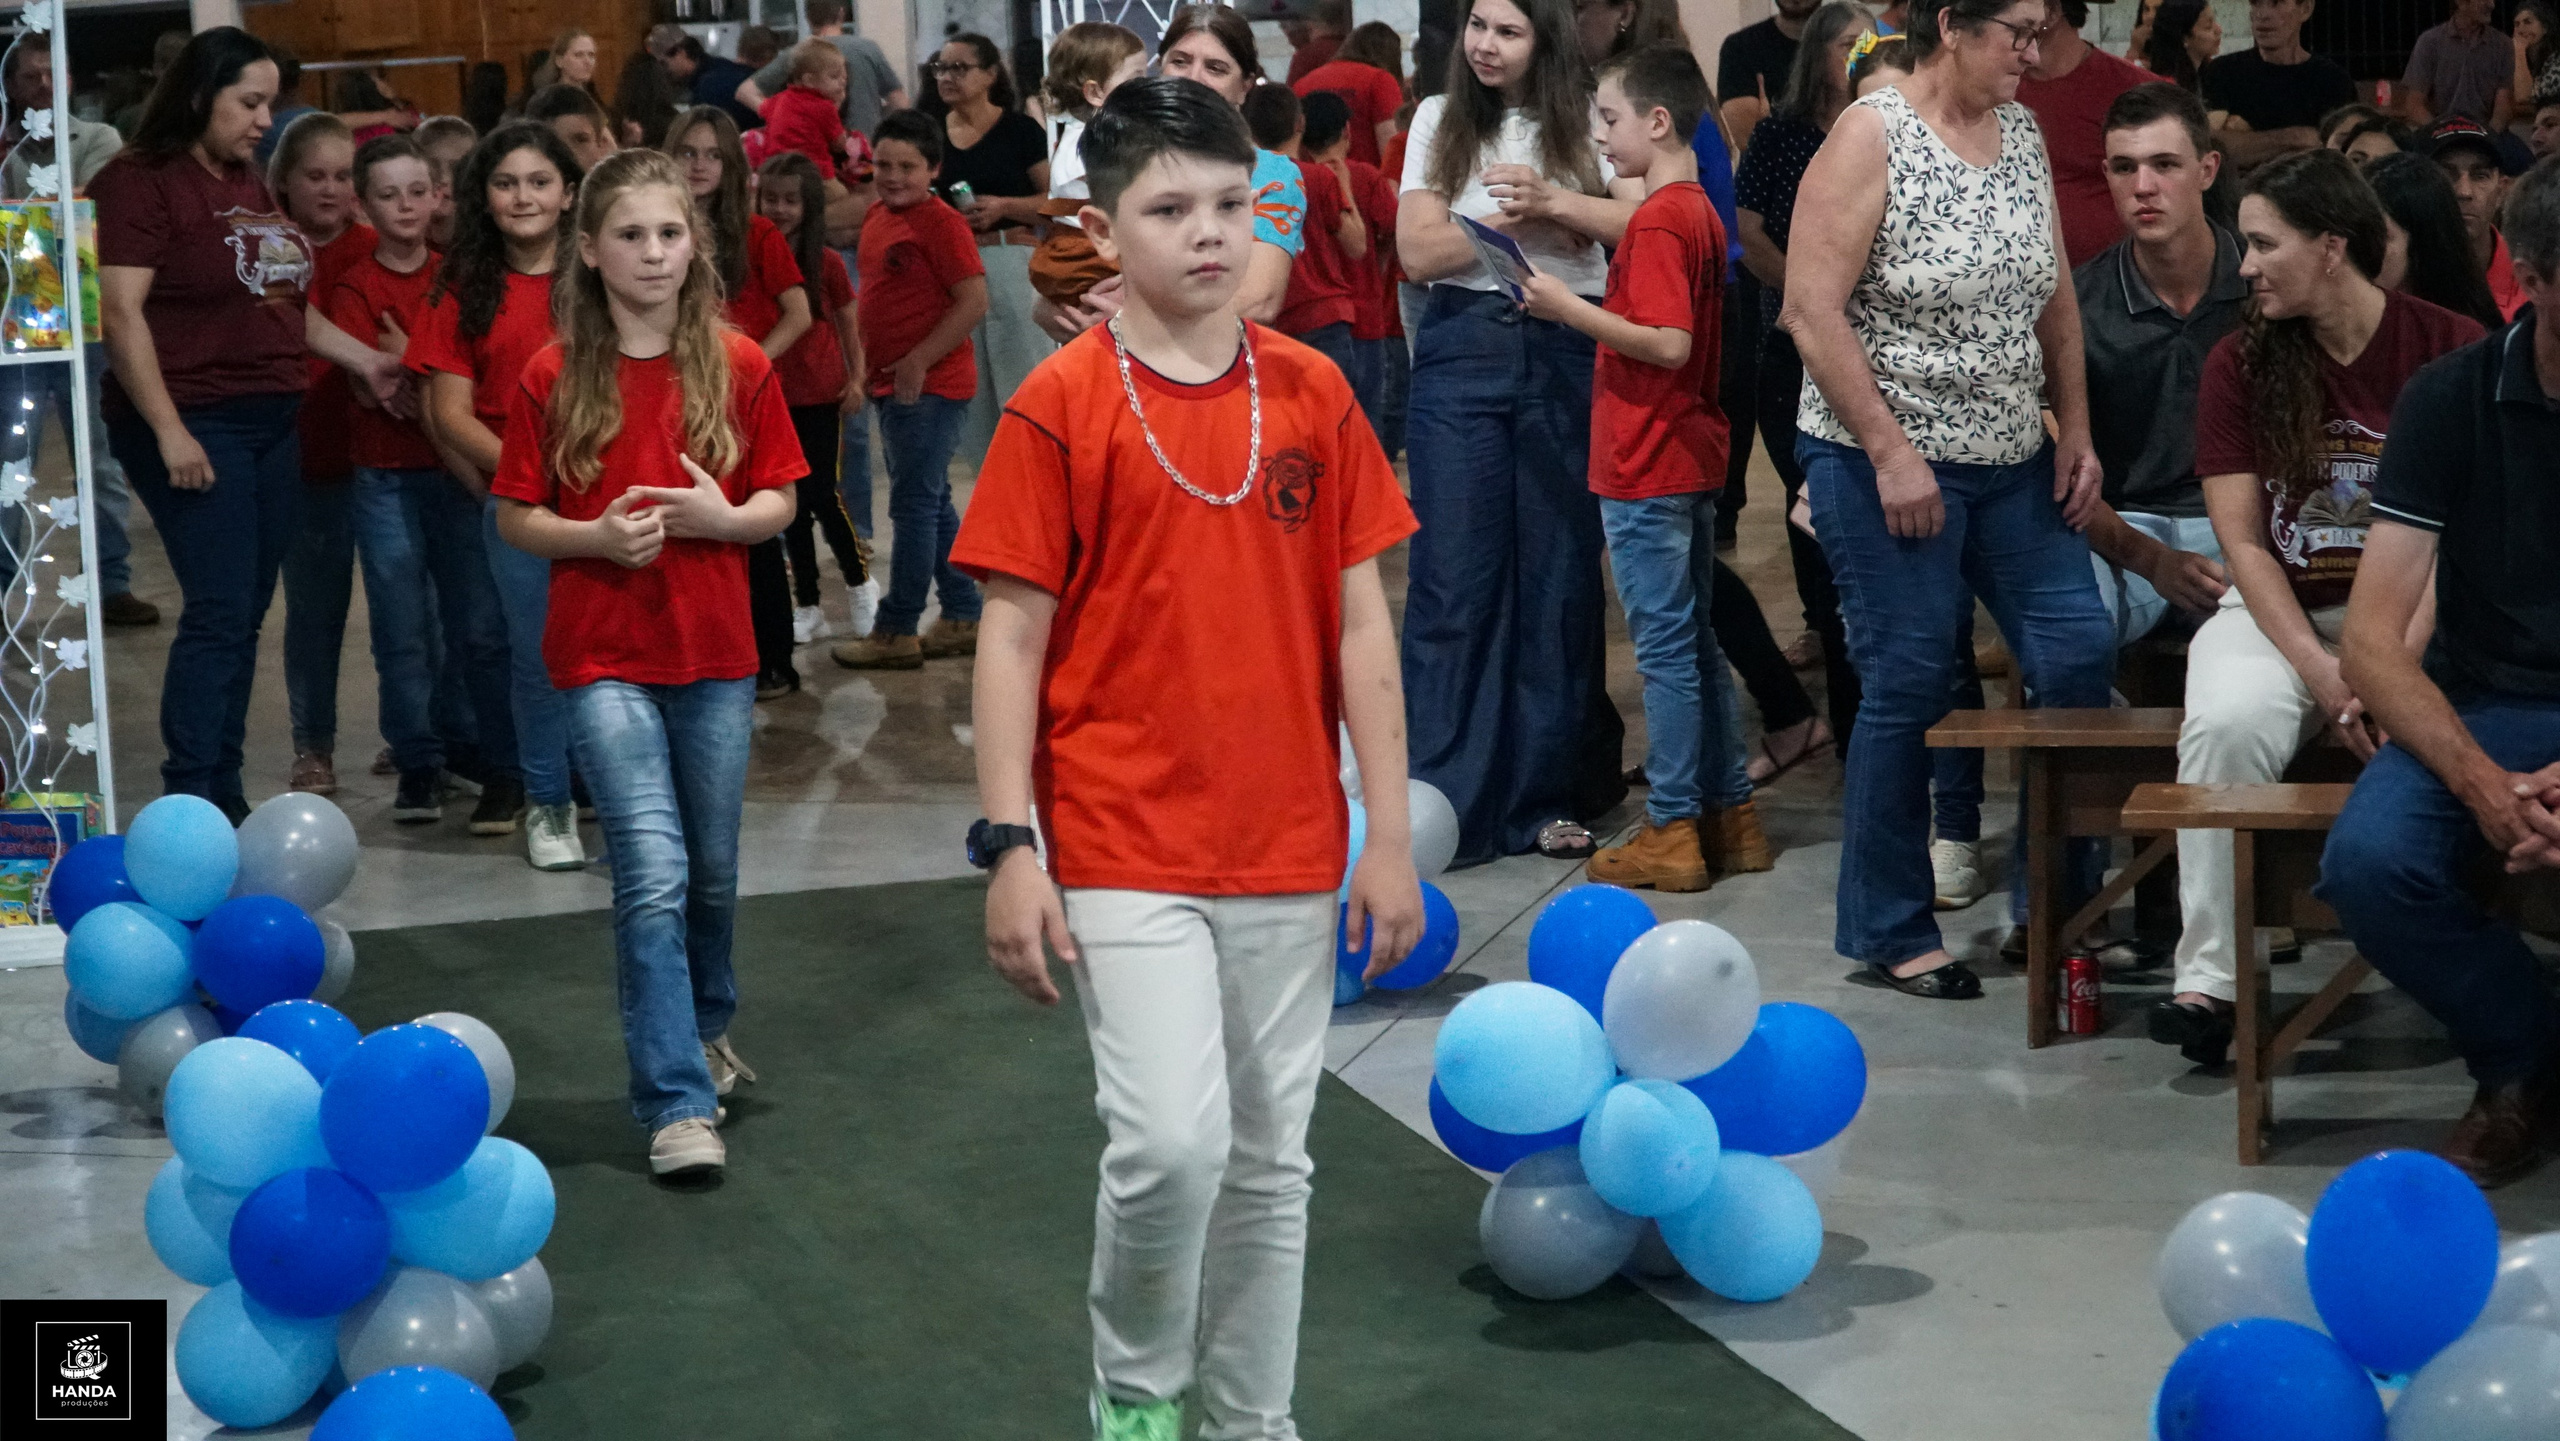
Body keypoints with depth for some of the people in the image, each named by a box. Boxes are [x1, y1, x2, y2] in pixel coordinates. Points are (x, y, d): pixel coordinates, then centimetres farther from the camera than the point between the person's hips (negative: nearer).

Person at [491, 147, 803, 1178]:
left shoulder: (738, 367, 0)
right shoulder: (554, 377, -3)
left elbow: (778, 504, 5)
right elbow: (515, 519, 1)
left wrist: (722, 516, -15)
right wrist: (595, 535, -17)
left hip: (715, 653, 2)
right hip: (604, 657, -2)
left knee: (713, 872, 15)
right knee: (654, 877, -12)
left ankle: (702, 1028, 43)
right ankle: (678, 1103, -7)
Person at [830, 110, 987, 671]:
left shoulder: (940, 223, -13)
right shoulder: (878, 219, 13)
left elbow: (974, 302, -19)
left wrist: (918, 362, -20)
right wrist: (866, 364, 17)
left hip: (929, 387, -10)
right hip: (894, 386, 10)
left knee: (915, 506, -5)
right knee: (932, 504, 14)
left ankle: (895, 632, 0)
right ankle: (963, 619, 22)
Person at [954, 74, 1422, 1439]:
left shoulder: (1311, 393, 4)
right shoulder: (1059, 404, -5)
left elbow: (1361, 623, 6)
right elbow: (1012, 633, -4)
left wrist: (1391, 836, 4)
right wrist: (1011, 848, -10)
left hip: (1289, 853, 4)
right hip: (1124, 850, -3)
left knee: (1268, 1162, 11)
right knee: (1172, 1137, -15)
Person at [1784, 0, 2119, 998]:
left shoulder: (2022, 133, 8)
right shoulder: (1871, 139, -12)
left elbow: (2055, 298, 15)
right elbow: (1811, 310, -16)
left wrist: (2076, 431, 7)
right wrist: (1891, 454, -17)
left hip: (2014, 464, 7)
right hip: (1886, 466, -7)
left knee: (2078, 655, 1)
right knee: (1908, 689, -1)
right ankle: (1888, 932, 13)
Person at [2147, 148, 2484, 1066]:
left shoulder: (2450, 351, -2)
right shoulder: (2241, 365, 4)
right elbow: (2243, 542, -1)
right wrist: (2318, 669, -15)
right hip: (2282, 612, 2)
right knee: (2227, 726, -31)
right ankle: (2209, 977, -26)